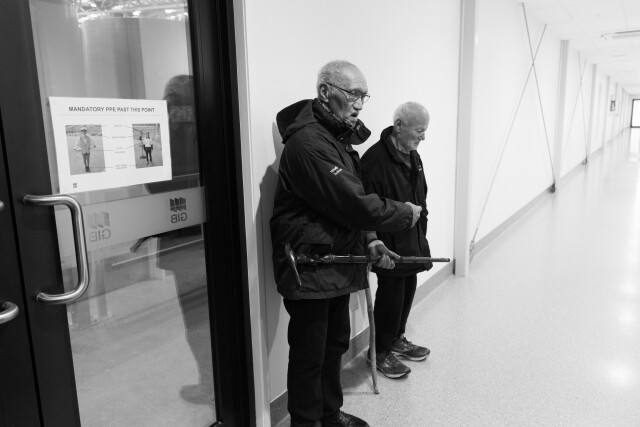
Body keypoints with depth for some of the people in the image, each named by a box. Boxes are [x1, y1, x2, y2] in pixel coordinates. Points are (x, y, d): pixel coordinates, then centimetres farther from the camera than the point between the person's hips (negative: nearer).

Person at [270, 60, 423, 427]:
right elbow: (352, 204, -26)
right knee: (310, 355, 5)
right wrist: (406, 214, -11)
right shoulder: (308, 142, -22)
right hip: (309, 269, -10)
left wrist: (369, 240, 3)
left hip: (337, 265, 10)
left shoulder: (339, 137, 12)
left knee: (335, 345, 21)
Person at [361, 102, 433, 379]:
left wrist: (420, 236, 16)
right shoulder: (375, 159, -20)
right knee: (391, 295, 2)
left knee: (408, 290, 19)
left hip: (411, 243, 9)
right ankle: (380, 351, 22)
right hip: (388, 246, -9)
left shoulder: (413, 156, 10)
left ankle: (397, 338, 39)